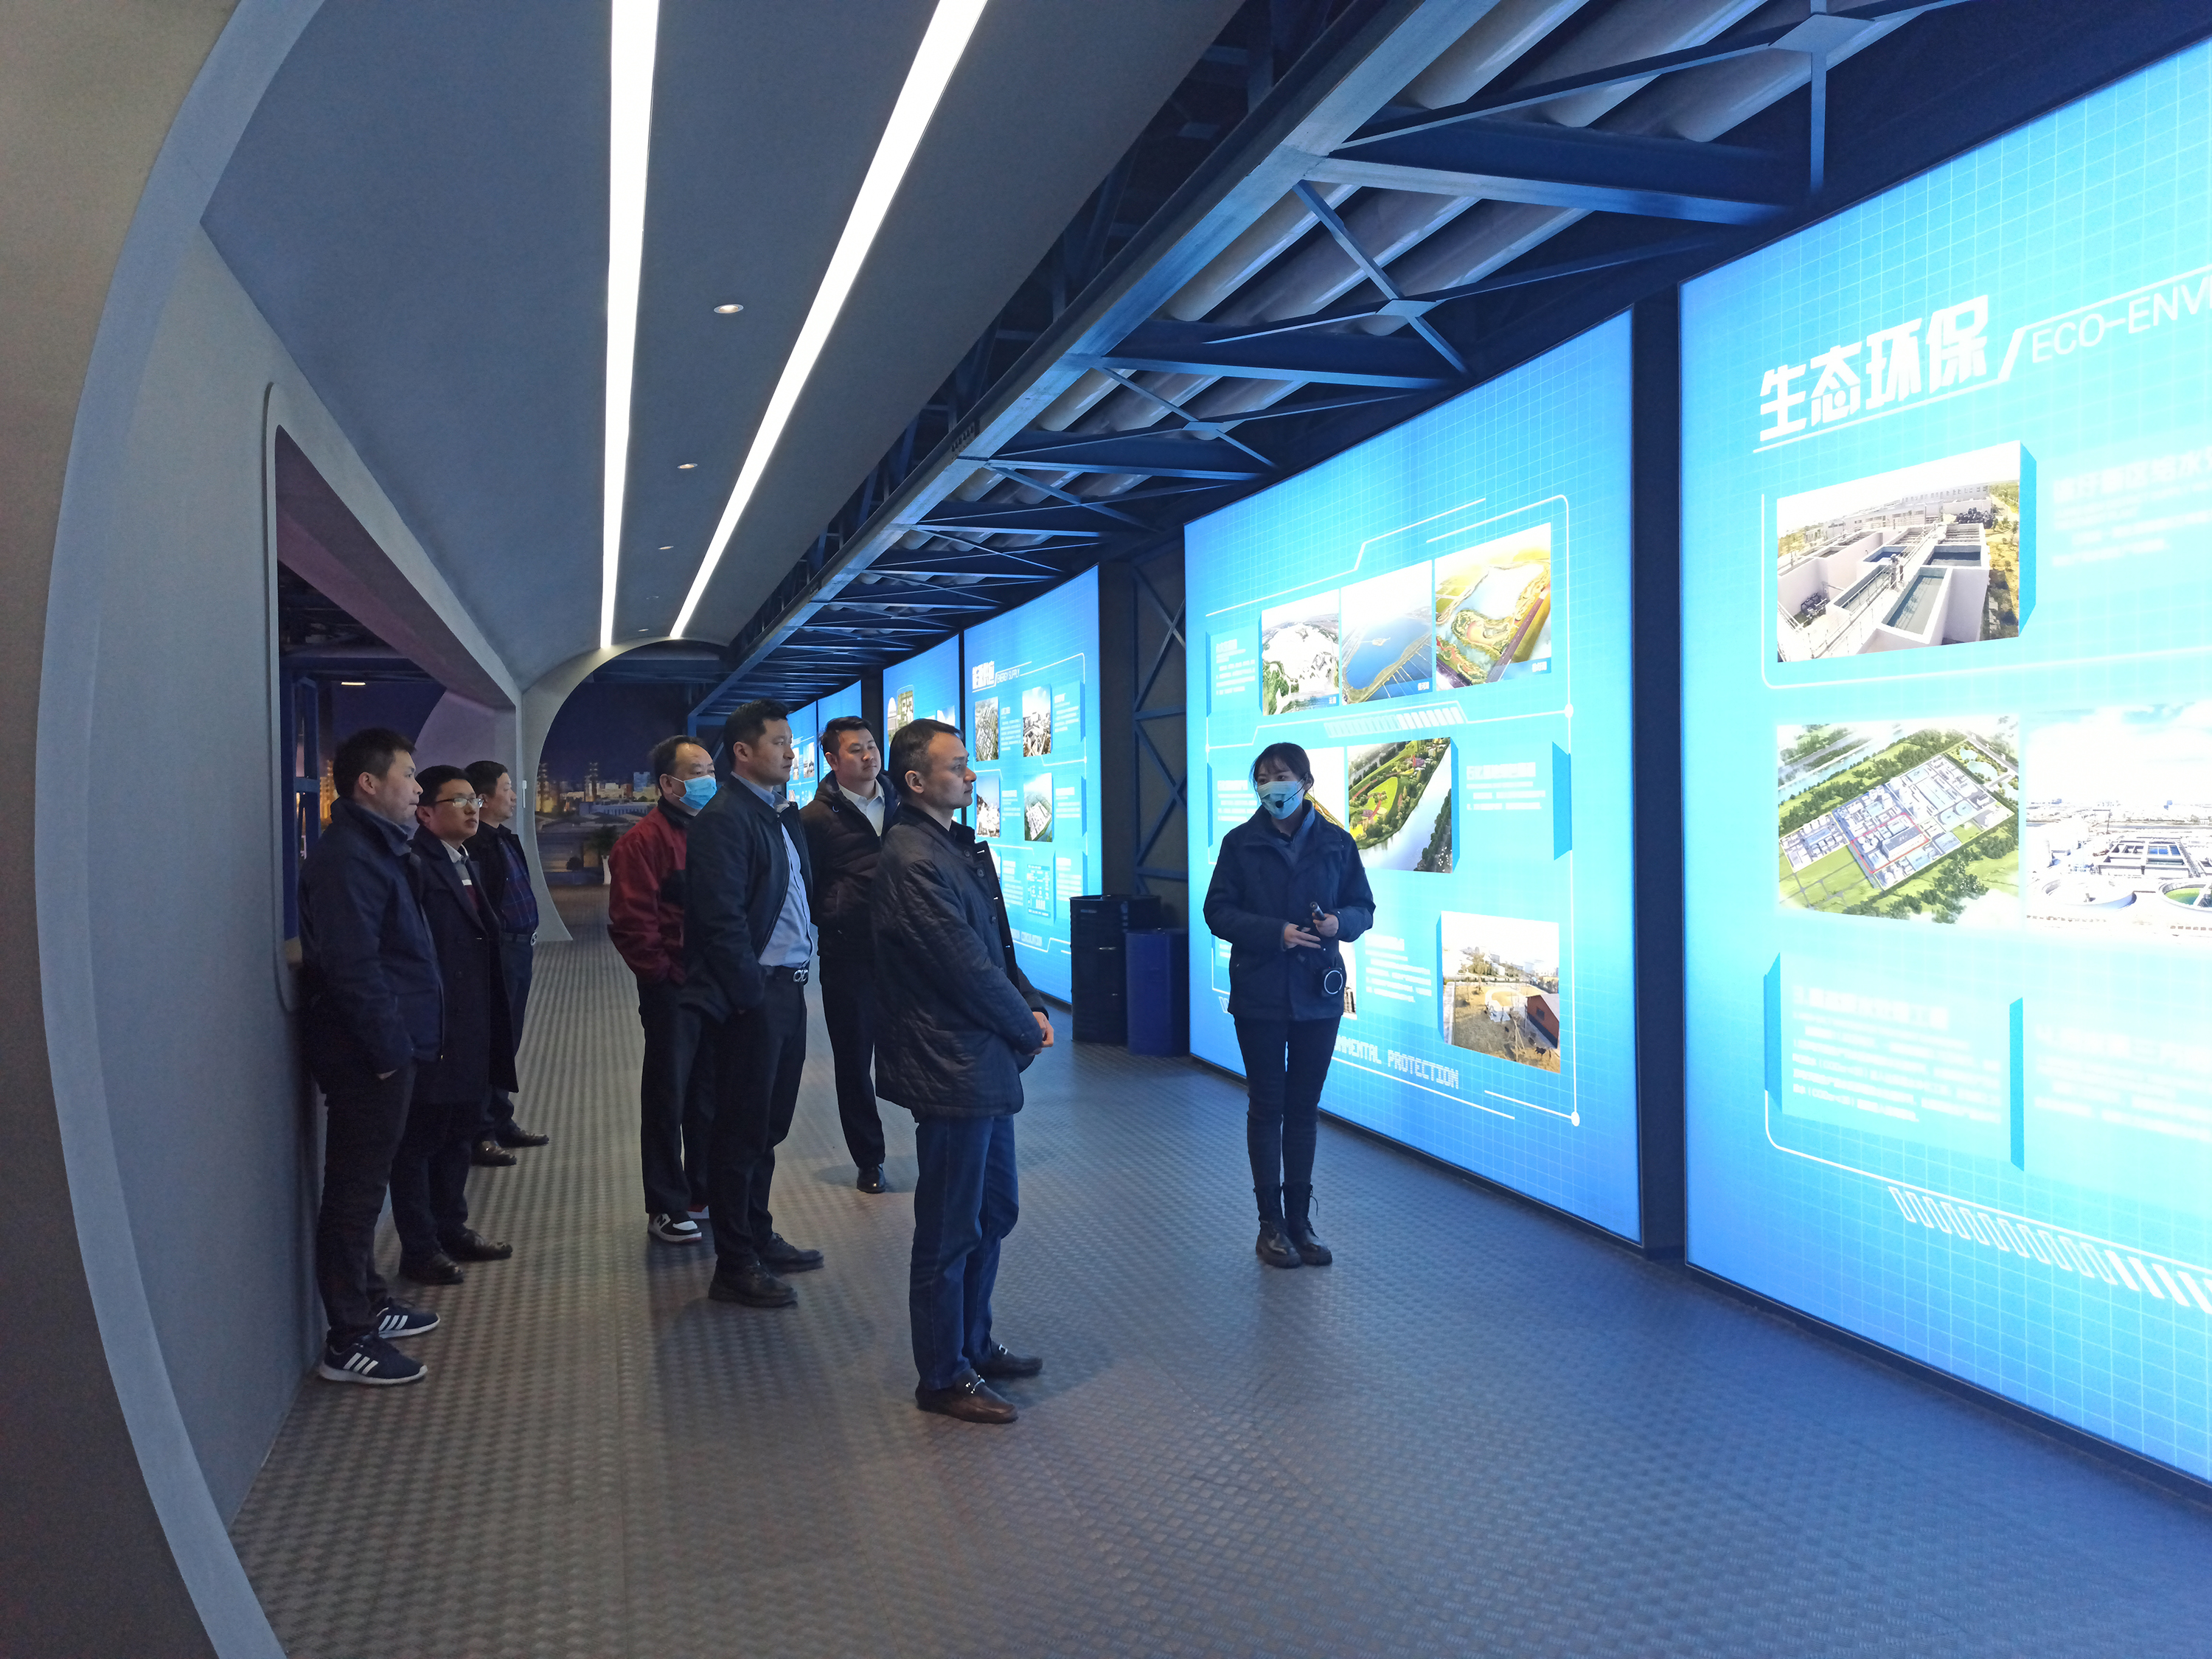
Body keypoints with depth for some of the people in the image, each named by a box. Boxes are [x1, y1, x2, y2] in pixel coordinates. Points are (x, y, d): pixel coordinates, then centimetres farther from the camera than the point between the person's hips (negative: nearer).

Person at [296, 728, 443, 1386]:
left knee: (364, 1183, 19)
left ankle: (368, 1304, 33)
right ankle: (349, 1342, 7)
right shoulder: (347, 856, -18)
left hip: (384, 1045, 10)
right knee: (356, 1188, -2)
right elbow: (351, 963, -25)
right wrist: (389, 1046, -21)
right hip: (367, 1052, -10)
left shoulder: (374, 848, 14)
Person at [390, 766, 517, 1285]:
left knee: (459, 1132, 19)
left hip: (471, 1033, 9)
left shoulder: (466, 864, 15)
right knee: (420, 1139, 3)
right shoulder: (415, 866, -16)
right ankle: (419, 1249, 13)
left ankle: (452, 1228, 32)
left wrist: (490, 1025, 15)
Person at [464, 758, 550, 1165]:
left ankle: (501, 1119, 29)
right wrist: (497, 940, -22)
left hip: (519, 950, 10)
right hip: (496, 951, -10)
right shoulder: (475, 845, -16)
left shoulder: (505, 839, 17)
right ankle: (480, 1134, 4)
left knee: (507, 1039, 17)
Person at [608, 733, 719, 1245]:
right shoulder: (644, 840, -11)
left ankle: (704, 1192, 30)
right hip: (672, 991, -6)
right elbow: (632, 923, -15)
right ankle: (665, 1208, 15)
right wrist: (665, 974, -13)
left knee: (709, 1093, 16)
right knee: (668, 1097, 4)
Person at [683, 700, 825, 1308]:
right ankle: (734, 1266, 11)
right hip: (751, 998, -8)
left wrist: (797, 979, 11)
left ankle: (758, 1238, 31)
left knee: (767, 1126, 17)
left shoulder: (784, 819, 15)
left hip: (786, 991, 8)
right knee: (741, 1132, 1)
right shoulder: (723, 819, -13)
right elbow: (721, 917, -18)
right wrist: (752, 995, -17)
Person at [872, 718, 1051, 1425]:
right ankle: (943, 1378, 20)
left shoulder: (964, 845, 11)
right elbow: (965, 967, -21)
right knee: (950, 1230, 4)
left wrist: (1031, 1005, 1)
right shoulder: (912, 859, -20)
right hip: (951, 1068, -10)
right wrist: (1027, 1028, -8)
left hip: (985, 1063, 10)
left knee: (995, 1210, 21)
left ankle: (974, 1345, 37)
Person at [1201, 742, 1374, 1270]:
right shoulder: (1241, 843, -1)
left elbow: (1363, 908, 8)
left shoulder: (1336, 843, 3)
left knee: (1305, 1107, 9)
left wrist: (1341, 922, -15)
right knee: (1266, 1107, 5)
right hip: (1260, 994, -1)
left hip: (1317, 993, 2)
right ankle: (1271, 1223, 15)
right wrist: (1275, 931, -18)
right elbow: (1217, 911, -4)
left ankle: (1300, 1219, 20)